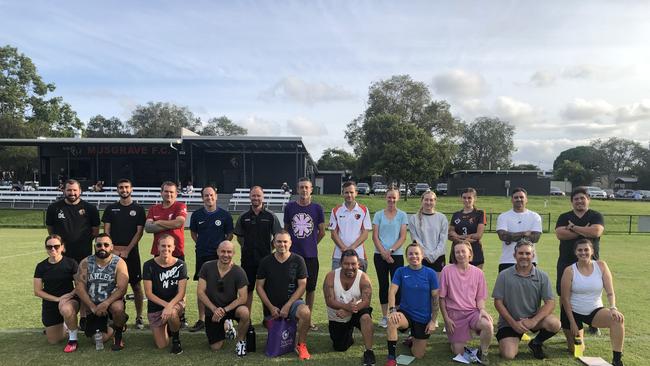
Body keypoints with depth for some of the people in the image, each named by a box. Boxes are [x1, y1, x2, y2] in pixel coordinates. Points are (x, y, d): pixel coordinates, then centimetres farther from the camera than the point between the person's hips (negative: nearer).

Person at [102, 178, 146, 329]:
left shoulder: (138, 209, 3)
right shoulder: (111, 208, 9)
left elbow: (139, 232, -2)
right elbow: (106, 231, 5)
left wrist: (127, 250, -11)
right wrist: (113, 249, -8)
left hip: (131, 252, -2)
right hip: (113, 252, 2)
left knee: (136, 285, 1)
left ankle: (139, 317, 10)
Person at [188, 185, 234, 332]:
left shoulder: (225, 215, 0)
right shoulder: (197, 215, 5)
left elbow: (230, 235, 8)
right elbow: (193, 233, 17)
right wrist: (202, 244, 7)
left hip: (220, 255, -2)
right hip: (202, 255, 2)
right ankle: (201, 320, 15)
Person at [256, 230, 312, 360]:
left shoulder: (298, 260, -6)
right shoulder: (266, 262, -2)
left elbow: (302, 285, -7)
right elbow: (259, 286, 0)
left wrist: (287, 306, -15)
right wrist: (271, 308, -9)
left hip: (292, 302, -2)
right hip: (271, 307, 2)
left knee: (305, 312, -34)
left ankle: (301, 345, -12)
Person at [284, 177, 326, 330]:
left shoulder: (317, 208, 0)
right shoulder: (289, 207, 1)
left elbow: (322, 232, 9)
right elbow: (286, 230, 11)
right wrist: (294, 244, 11)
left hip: (311, 255, 0)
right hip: (293, 254, 0)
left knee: (310, 288, 9)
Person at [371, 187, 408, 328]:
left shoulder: (402, 215, 3)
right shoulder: (378, 214, 5)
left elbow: (403, 237, -2)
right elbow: (375, 236, 1)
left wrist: (391, 250, -13)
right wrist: (383, 252, -10)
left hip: (397, 255, -1)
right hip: (380, 255, 1)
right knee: (383, 285, 7)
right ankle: (384, 316, 17)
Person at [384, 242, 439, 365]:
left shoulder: (430, 273, -7)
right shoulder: (401, 271, -5)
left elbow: (435, 298, -3)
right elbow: (392, 291, -12)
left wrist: (433, 320, -6)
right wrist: (392, 309, -28)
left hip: (424, 318, 1)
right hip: (405, 313, 0)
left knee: (418, 355, 5)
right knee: (392, 321, -36)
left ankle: (413, 340, 41)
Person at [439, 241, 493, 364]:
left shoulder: (478, 272, 0)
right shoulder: (447, 270, -7)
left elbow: (480, 297, 7)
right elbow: (442, 297, -3)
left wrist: (482, 309, -13)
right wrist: (446, 318, -5)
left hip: (472, 311, 2)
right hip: (454, 313, -1)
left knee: (488, 325, -31)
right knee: (459, 352, -3)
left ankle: (483, 353, -2)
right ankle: (455, 340, 34)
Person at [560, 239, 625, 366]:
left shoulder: (601, 266, -6)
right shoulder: (569, 271, -12)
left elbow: (610, 292, -7)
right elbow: (565, 298, -10)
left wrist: (613, 308, -27)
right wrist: (572, 322, -11)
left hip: (595, 311, 1)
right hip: (573, 312, -1)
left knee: (617, 318, -30)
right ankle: (573, 334, 39)